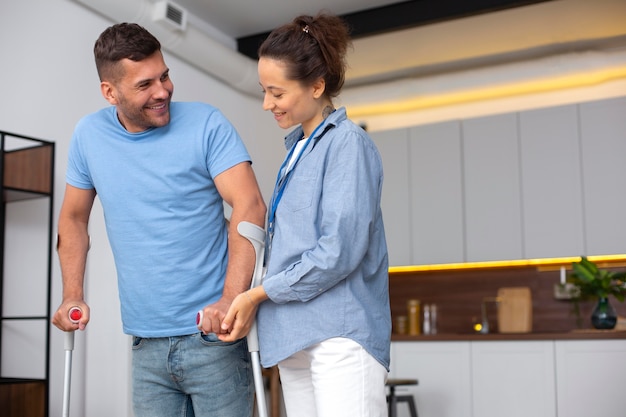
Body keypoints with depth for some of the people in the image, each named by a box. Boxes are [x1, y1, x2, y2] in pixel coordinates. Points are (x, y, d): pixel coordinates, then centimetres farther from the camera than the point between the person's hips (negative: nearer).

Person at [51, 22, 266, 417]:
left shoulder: (206, 124, -7)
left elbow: (250, 206, -15)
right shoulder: (89, 134, 3)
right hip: (147, 343, 3)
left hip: (212, 336, -3)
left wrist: (232, 297, -25)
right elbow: (74, 218, 14)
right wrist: (73, 296, 4)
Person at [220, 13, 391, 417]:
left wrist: (260, 293, -9)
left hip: (341, 334, -8)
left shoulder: (348, 142, -7)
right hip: (294, 337, 8)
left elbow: (340, 250, -16)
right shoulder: (297, 148, 18)